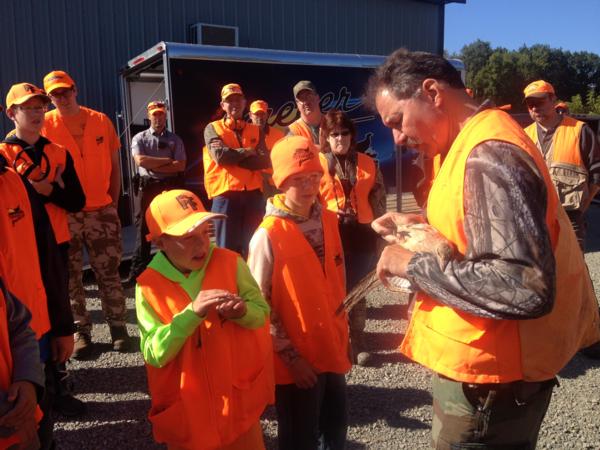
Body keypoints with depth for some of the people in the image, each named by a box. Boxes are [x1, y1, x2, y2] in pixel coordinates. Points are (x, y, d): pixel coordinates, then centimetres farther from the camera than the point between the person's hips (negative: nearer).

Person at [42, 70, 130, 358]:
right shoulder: (45, 125, 0)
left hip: (101, 210, 1)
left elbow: (114, 166, 9)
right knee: (70, 276, 6)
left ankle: (118, 327, 18)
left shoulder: (101, 121, 3)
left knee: (109, 273, 6)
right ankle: (82, 331, 18)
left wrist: (113, 203, 5)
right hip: (63, 213, 0)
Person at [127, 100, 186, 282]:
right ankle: (138, 270, 6)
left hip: (170, 186, 1)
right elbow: (140, 160, -12)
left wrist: (153, 165, -10)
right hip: (147, 186, -1)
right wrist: (167, 160, -9)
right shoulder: (139, 138, 5)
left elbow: (180, 165, -5)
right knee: (144, 228, 1)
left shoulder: (174, 139, 8)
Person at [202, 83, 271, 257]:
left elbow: (265, 161, -3)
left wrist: (232, 156, -8)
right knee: (228, 249, 3)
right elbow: (220, 155, -13)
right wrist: (247, 152, -1)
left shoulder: (255, 130, 13)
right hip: (226, 195, -3)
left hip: (254, 194, 3)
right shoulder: (213, 128, 5)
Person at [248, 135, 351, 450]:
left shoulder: (328, 221, 2)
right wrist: (289, 354, -13)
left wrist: (342, 332, 11)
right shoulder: (268, 235, -16)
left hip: (332, 349, 5)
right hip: (296, 359, -5)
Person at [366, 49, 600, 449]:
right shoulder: (478, 140, 7)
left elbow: (525, 288, -33)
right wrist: (421, 223, 4)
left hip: (488, 378, -9)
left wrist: (414, 265, -24)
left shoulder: (488, 154, -25)